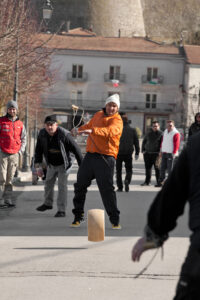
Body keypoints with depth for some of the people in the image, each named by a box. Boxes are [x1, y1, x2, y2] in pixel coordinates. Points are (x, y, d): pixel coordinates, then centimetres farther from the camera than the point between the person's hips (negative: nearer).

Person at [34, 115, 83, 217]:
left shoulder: (64, 134, -29)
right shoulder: (42, 134, -15)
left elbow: (76, 149, -23)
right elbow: (38, 151, -3)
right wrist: (38, 167, -9)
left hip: (63, 164, -6)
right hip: (51, 164, 6)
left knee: (62, 185, -10)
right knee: (48, 183, 19)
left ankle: (61, 210, -5)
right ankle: (48, 203, 41)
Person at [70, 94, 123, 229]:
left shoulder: (117, 120, -7)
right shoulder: (99, 115, 16)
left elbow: (109, 131, -30)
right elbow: (89, 125, 37)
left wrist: (92, 131, -43)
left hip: (105, 158, -7)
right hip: (90, 155, 7)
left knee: (107, 189, -11)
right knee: (80, 185, 7)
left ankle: (115, 219, -1)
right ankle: (78, 216, 19)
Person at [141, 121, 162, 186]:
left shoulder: (161, 134, -1)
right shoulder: (148, 134, 14)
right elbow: (144, 142, 23)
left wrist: (160, 152, -14)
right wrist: (143, 150, 13)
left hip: (156, 154, -5)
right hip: (147, 153, 5)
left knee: (157, 168, -6)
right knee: (148, 168, 8)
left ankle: (159, 182, -1)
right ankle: (147, 181, 18)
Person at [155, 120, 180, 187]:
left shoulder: (176, 133, -11)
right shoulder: (165, 132, 13)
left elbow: (177, 145, -13)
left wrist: (174, 154, -16)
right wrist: (161, 151, 17)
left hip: (171, 154, -7)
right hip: (164, 153, 7)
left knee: (170, 169, -4)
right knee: (162, 168, 8)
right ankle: (161, 182, 14)